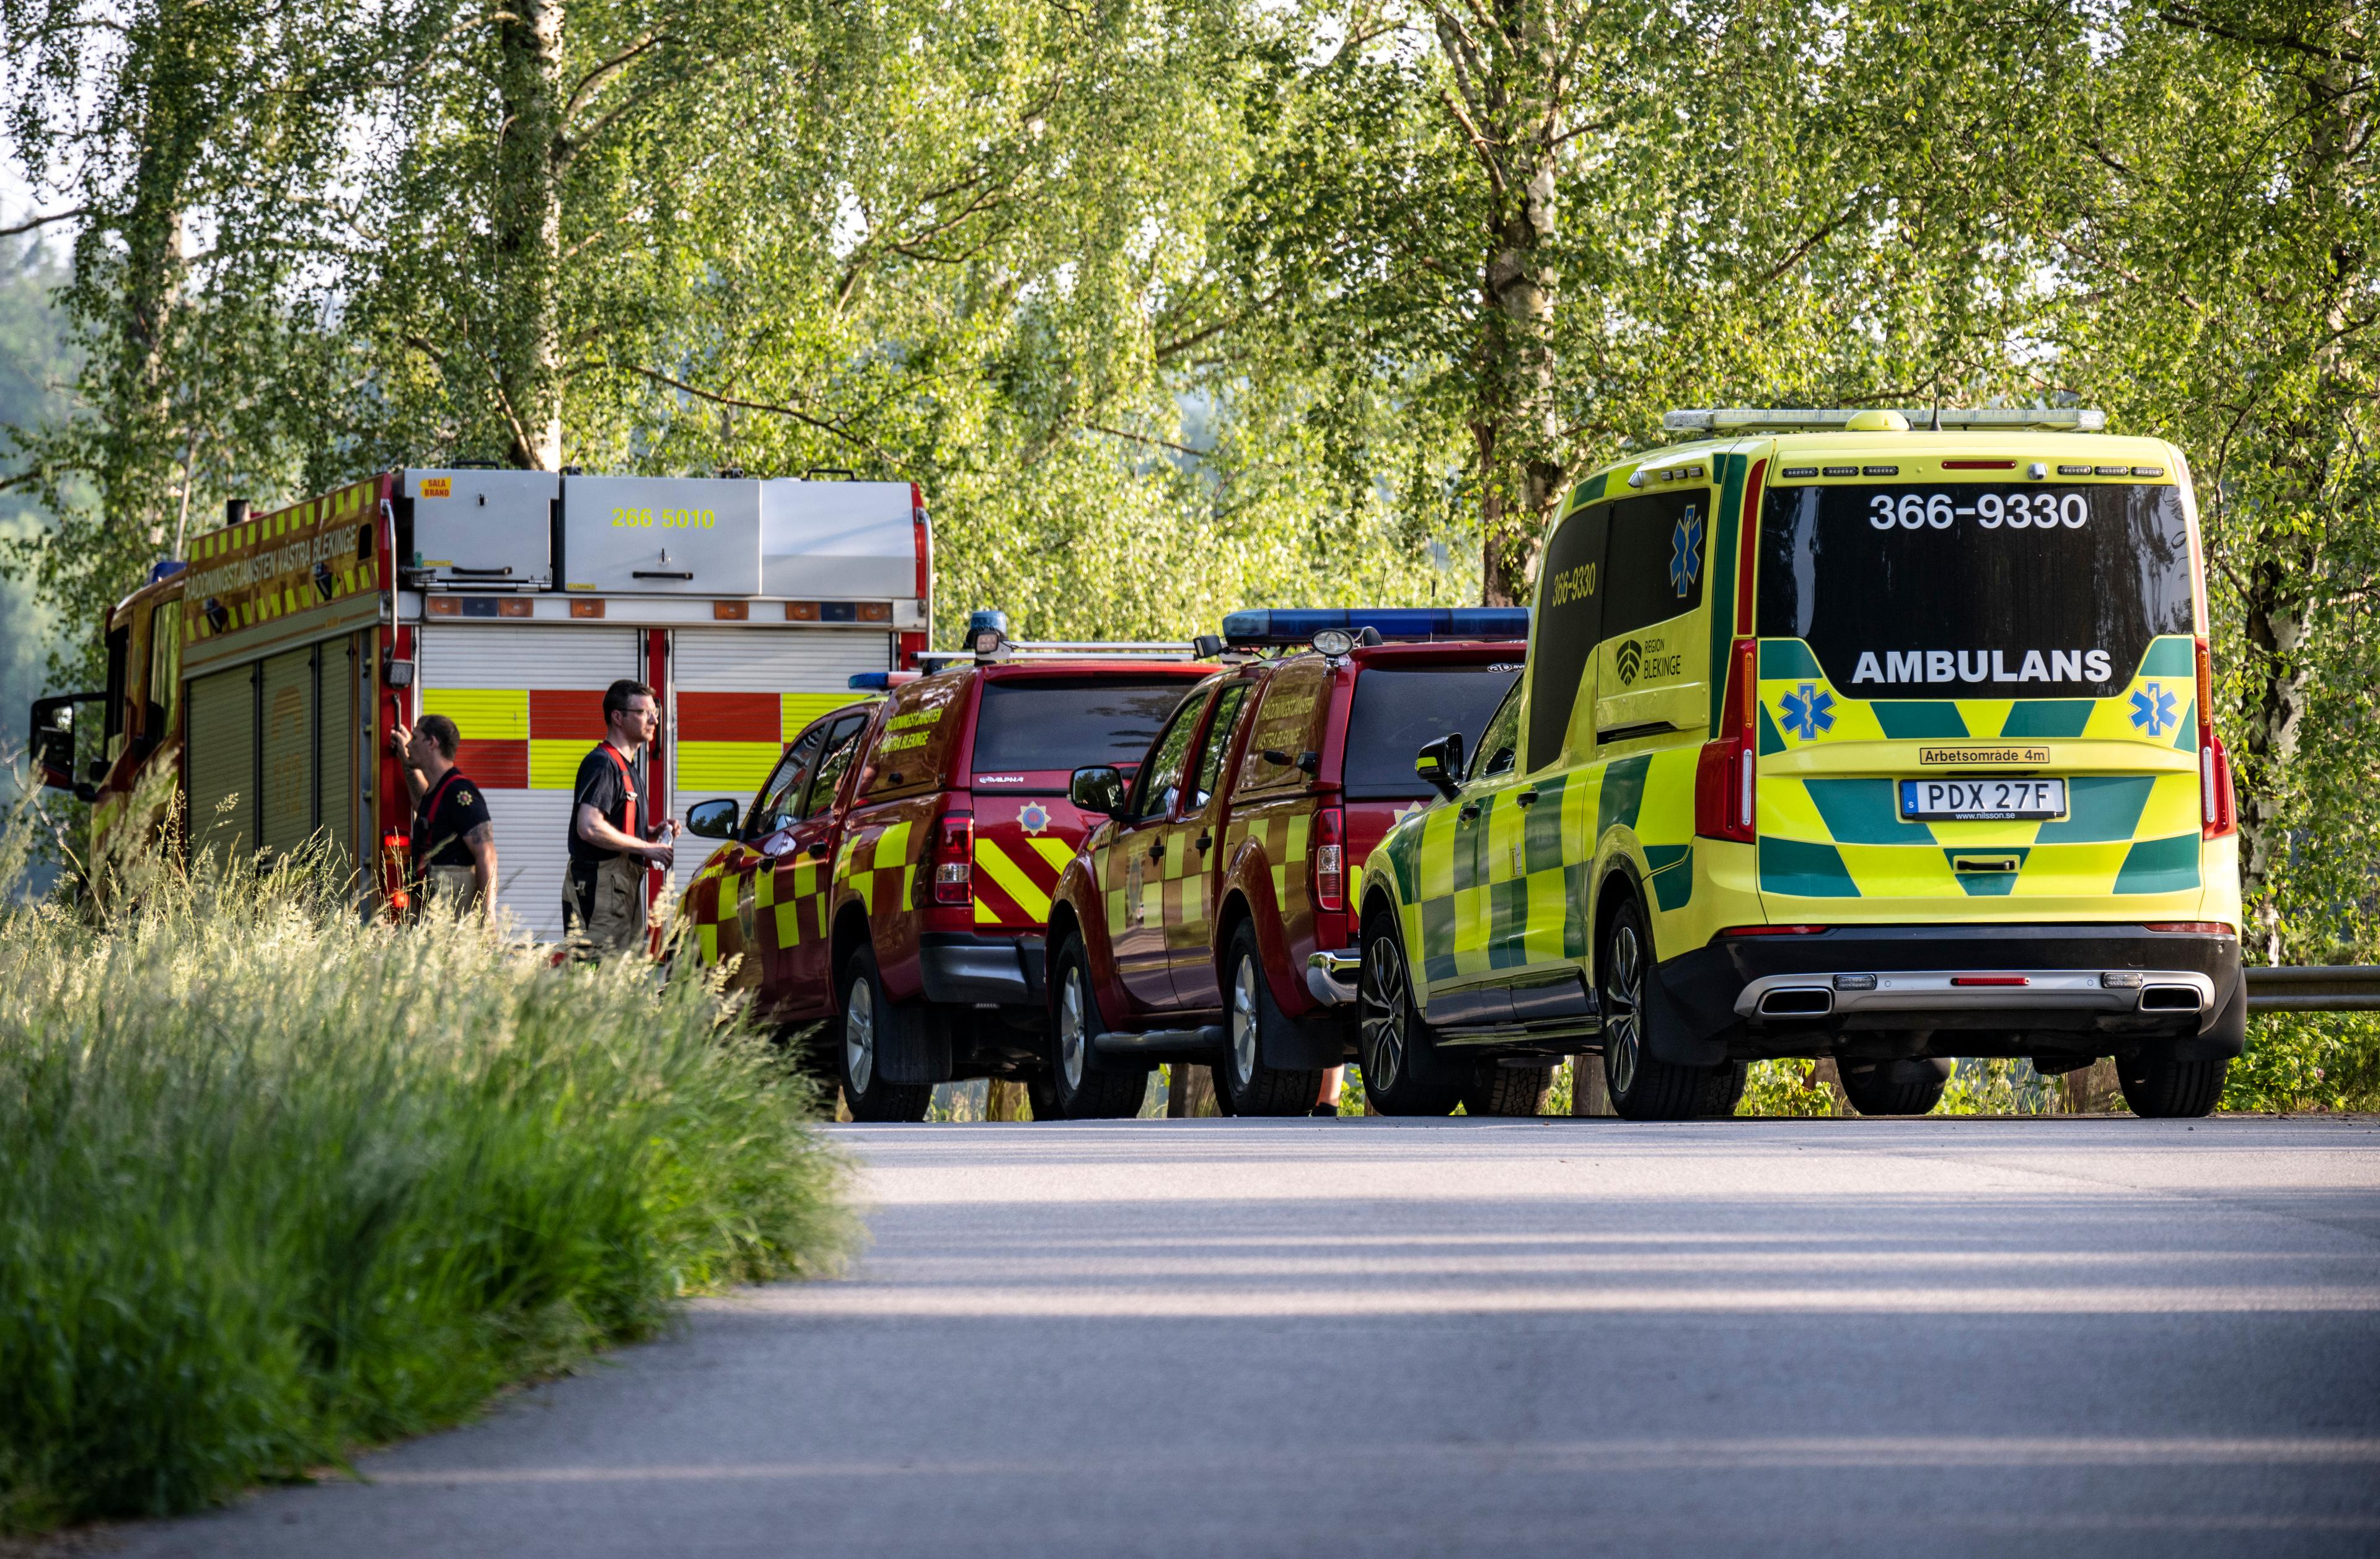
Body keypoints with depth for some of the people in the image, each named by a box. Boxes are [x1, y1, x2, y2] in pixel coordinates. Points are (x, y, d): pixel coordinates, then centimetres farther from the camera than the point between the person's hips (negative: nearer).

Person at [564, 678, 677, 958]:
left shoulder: (626, 766, 21)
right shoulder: (602, 764, -11)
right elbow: (590, 827, -24)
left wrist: (654, 833, 12)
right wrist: (647, 847, -17)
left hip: (624, 890, 10)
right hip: (600, 890, -10)